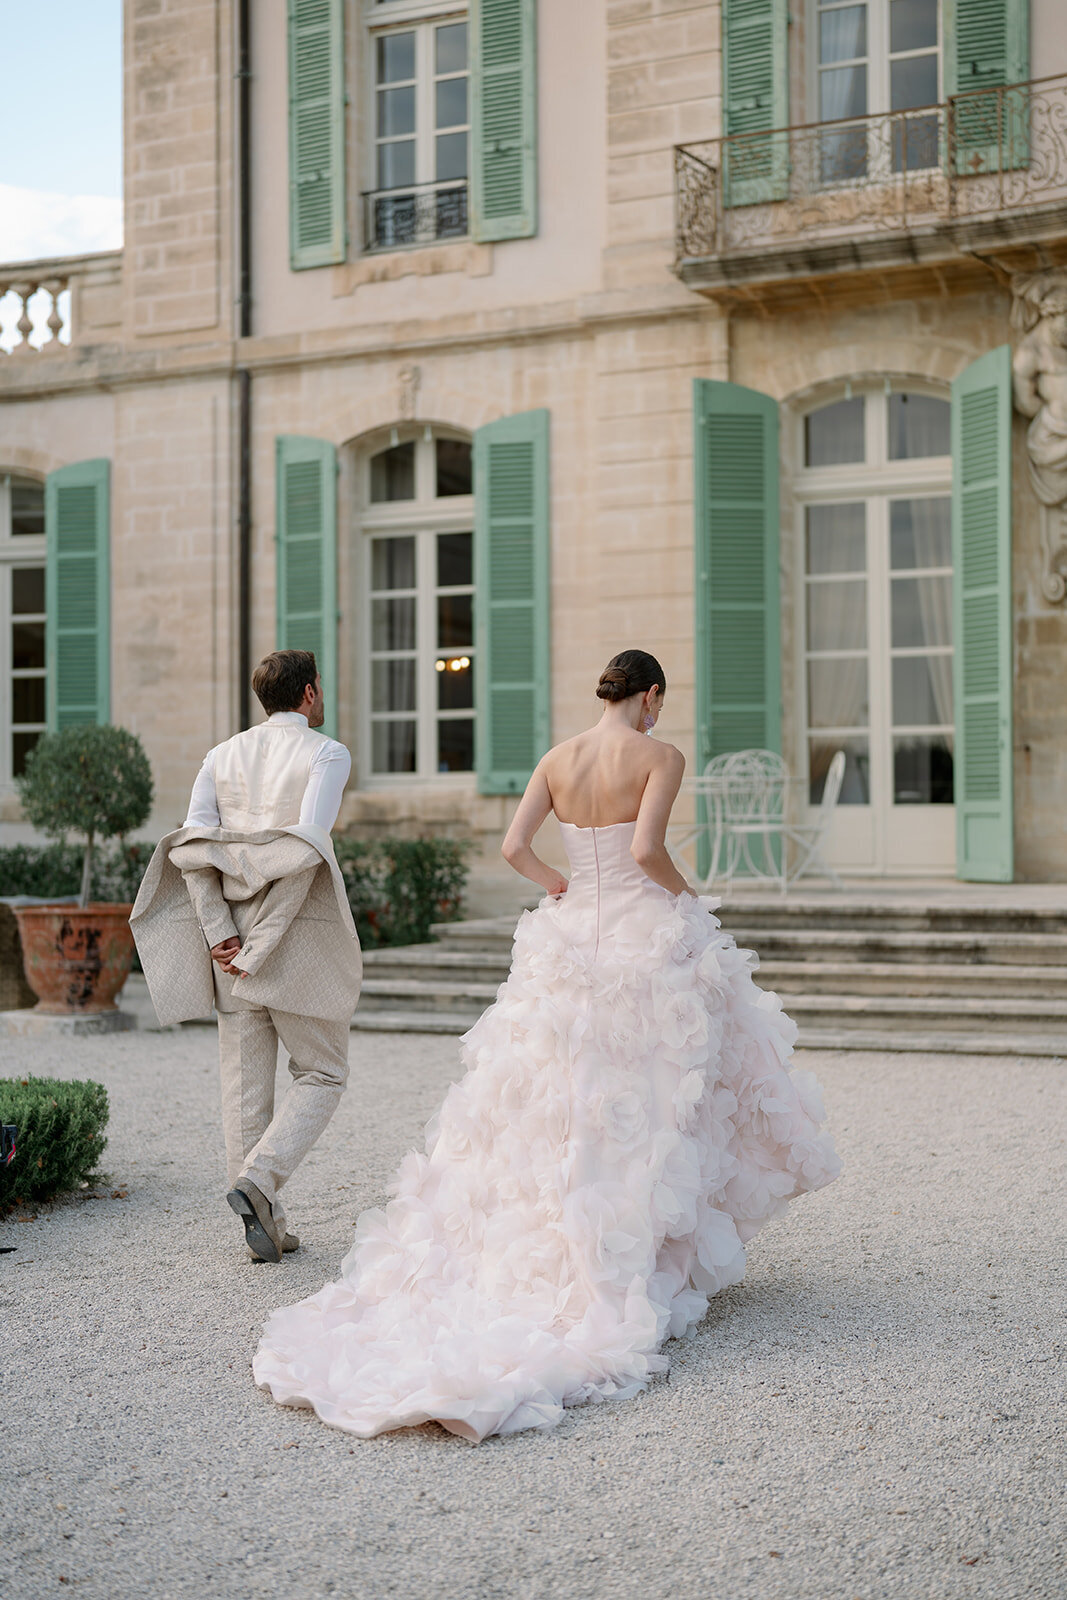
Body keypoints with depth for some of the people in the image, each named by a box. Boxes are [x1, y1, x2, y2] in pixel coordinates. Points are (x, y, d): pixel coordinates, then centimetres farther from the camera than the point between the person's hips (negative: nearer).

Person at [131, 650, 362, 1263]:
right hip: (302, 937, -4)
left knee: (246, 1081, 9)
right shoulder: (328, 754, -3)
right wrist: (261, 949, -16)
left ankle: (267, 1226, 11)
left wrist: (221, 937, -6)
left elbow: (192, 846, -2)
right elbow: (306, 849, -16)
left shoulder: (221, 757, 11)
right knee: (323, 1075, 8)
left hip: (231, 937, 5)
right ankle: (259, 1179, -13)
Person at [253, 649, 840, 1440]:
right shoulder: (660, 757, -8)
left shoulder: (558, 759, 6)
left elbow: (514, 846, -1)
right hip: (650, 941, -5)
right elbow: (646, 849, -21)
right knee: (651, 1103, 5)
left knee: (562, 1103, 11)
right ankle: (658, 1265, 8)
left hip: (572, 942, 5)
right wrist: (685, 893, -2)